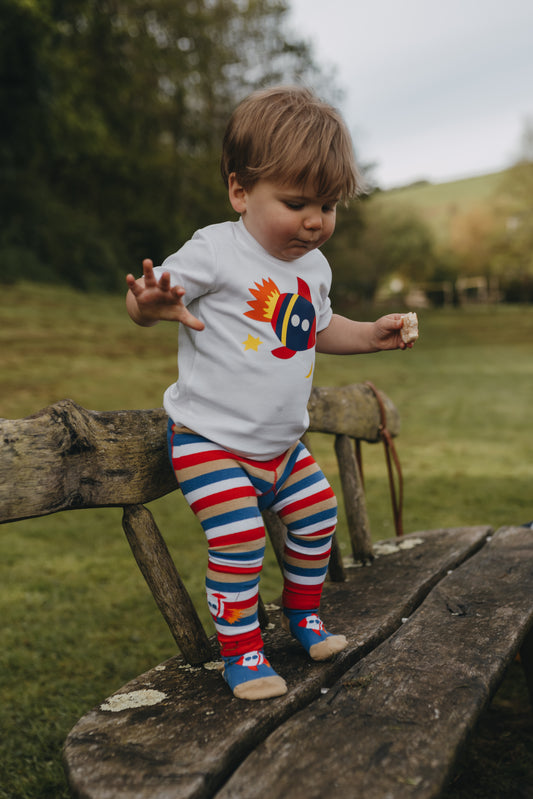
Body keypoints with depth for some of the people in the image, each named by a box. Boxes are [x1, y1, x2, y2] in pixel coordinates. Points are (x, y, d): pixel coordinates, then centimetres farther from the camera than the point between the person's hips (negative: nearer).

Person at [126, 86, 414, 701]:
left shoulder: (314, 267, 6)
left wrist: (370, 335, 8)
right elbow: (144, 299, -13)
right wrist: (154, 304, -37)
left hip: (282, 445, 7)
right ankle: (240, 650, 6)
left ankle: (303, 614, 38)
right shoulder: (214, 251, -16)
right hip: (209, 440, -7)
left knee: (316, 518, 13)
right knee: (239, 538, -17)